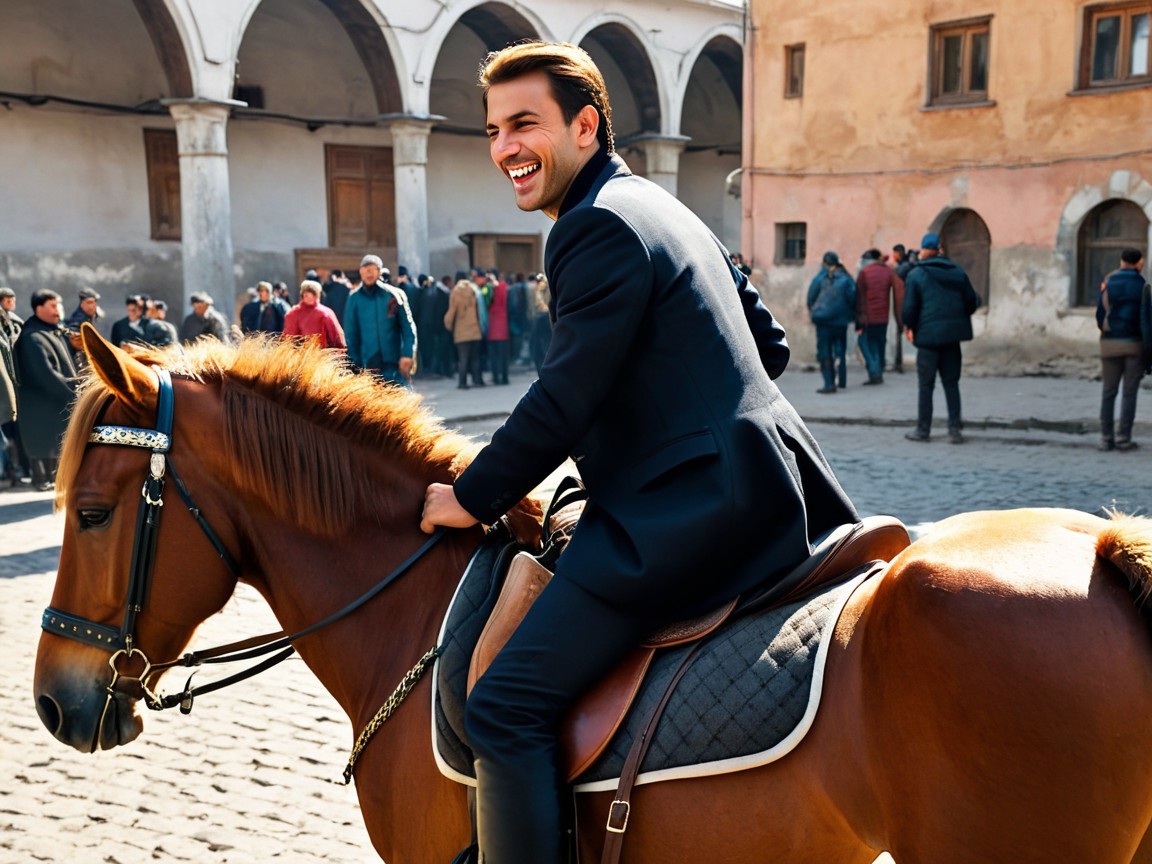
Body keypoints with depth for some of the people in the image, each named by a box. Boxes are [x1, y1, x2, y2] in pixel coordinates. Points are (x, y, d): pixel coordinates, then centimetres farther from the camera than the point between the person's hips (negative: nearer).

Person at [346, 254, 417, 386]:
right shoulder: (355, 298, 3)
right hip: (368, 363, 2)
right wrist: (354, 363, 3)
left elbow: (408, 328, -3)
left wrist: (407, 354, -14)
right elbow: (351, 333, 6)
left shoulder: (394, 295, -2)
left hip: (394, 361, -2)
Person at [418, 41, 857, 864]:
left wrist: (474, 498, -4)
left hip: (690, 512, -11)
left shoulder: (600, 224, -11)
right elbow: (770, 346, 23)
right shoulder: (664, 209, 19)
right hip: (758, 485, 11)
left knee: (505, 708, -13)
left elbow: (566, 398, -16)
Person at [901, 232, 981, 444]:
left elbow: (909, 307, -9)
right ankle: (955, 429, 5)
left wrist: (910, 327, 9)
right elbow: (972, 301, 6)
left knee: (926, 385, 5)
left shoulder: (916, 275, -7)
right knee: (951, 383, 10)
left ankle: (923, 430, 10)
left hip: (928, 335, -4)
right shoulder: (957, 271, 6)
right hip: (953, 334, 4)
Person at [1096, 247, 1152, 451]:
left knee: (1109, 392, 8)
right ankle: (1123, 438, 1)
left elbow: (1100, 314, 1)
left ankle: (1106, 438, 7)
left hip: (1110, 343, 2)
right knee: (1129, 393, 3)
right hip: (1134, 343, -2)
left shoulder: (1108, 282, 1)